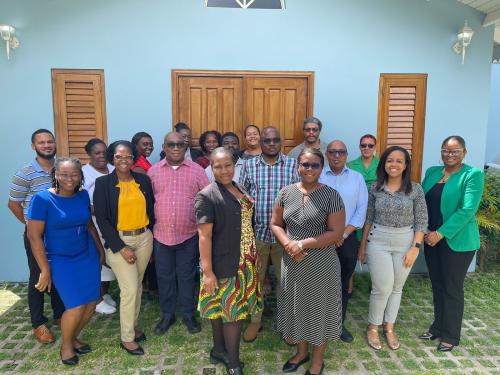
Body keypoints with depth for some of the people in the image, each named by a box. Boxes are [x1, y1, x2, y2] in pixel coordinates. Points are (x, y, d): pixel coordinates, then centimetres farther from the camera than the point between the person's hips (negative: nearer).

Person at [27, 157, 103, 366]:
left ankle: (73, 338, 34)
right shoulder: (43, 199, -16)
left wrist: (100, 250, 16)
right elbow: (34, 235, -14)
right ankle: (66, 345, 23)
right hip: (61, 261, -4)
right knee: (76, 307, -7)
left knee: (92, 303, 6)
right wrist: (45, 269, -14)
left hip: (88, 256, 5)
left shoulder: (83, 195, -3)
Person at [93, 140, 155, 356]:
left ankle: (133, 326, 35)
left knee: (137, 285, 14)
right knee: (129, 289, -3)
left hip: (144, 238, 4)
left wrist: (152, 237, 4)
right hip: (118, 241, -3)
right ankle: (126, 338, 16)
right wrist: (121, 247, -13)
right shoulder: (103, 183, -7)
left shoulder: (143, 180, 2)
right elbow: (102, 219, -9)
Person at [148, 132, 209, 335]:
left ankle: (189, 314, 30)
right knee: (164, 276, 14)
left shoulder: (197, 170, -2)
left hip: (189, 235, -1)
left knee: (187, 276, 12)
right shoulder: (153, 171, 2)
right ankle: (167, 314, 33)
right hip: (161, 234, 2)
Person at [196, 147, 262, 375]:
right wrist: (208, 271, -19)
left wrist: (252, 259, 15)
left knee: (222, 307, 19)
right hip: (224, 264, -6)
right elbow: (204, 236, -17)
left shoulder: (239, 189, 7)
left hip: (245, 262, 7)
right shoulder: (206, 197, -16)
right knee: (233, 310, 5)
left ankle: (219, 351, 37)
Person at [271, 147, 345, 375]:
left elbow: (336, 233, -13)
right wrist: (288, 244, -14)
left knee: (318, 309, 12)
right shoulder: (286, 193, 1)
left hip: (321, 264, -3)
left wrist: (303, 244, -20)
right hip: (292, 262, 4)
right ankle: (301, 352, 44)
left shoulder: (331, 196, -10)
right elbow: (275, 224, 5)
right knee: (296, 307, 19)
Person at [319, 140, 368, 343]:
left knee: (343, 284, 12)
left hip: (347, 240, 2)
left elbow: (362, 209, 1)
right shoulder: (316, 177, -2)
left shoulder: (357, 178, 5)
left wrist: (344, 234, -8)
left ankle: (339, 324, 29)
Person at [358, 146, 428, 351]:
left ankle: (389, 327, 31)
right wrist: (363, 245, 5)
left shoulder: (415, 189, -5)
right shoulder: (375, 188, -2)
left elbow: (421, 221, -2)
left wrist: (415, 248, -9)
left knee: (397, 287, 12)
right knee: (382, 288, -1)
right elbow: (368, 219, 5)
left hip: (406, 243, 1)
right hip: (378, 242, 0)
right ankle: (373, 327, 21)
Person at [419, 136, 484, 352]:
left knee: (452, 289, 7)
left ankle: (450, 336, 25)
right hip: (431, 239, 5)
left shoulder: (473, 175, -10)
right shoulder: (432, 172, 7)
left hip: (457, 241, -5)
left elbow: (467, 210, -18)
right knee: (437, 286, 16)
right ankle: (438, 327, 34)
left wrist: (441, 233, -20)